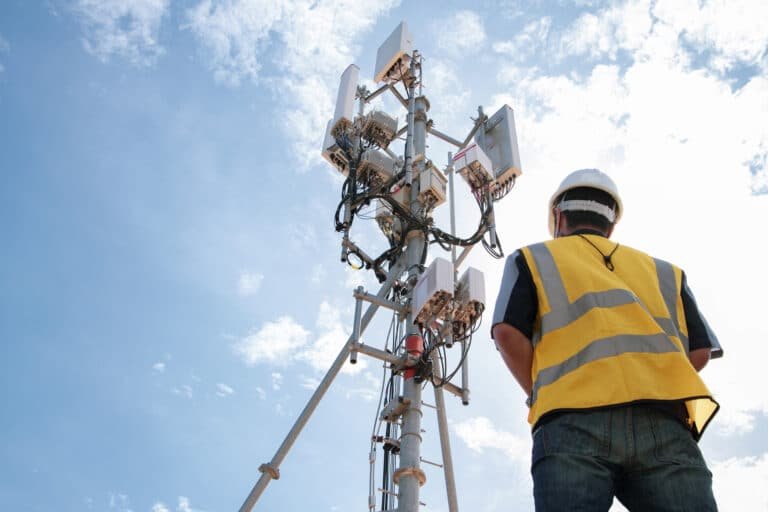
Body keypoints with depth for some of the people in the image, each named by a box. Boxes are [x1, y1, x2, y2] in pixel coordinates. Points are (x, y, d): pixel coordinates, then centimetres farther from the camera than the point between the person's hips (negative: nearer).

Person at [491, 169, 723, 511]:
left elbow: (507, 332, 4)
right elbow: (700, 351, 18)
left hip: (573, 421, -2)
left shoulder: (531, 259, 22)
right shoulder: (663, 271, 31)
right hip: (663, 422, 3)